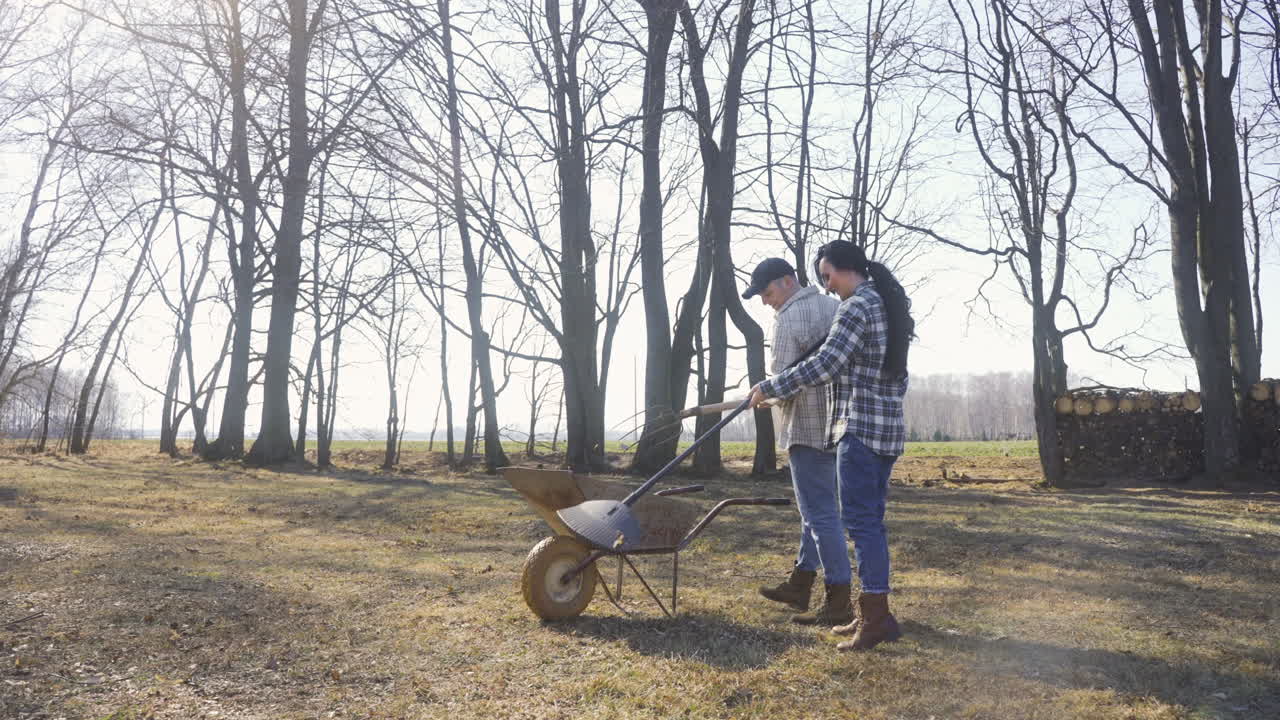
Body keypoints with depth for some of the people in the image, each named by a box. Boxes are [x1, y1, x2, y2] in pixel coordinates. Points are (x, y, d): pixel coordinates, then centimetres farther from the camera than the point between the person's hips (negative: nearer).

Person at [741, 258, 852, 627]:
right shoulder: (834, 307, 13)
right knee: (818, 509, 17)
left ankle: (839, 602, 0)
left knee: (821, 514, -4)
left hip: (808, 427, -9)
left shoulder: (789, 319, -14)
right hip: (840, 425, 10)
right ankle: (800, 584, 28)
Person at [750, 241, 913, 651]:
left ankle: (877, 616, -6)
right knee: (870, 520, 11)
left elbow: (824, 365, -18)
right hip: (888, 427, 10)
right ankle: (872, 613, 16)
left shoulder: (857, 307, -12)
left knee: (860, 519, -7)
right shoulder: (889, 306, 18)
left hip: (861, 427, -10)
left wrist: (770, 388, -11)